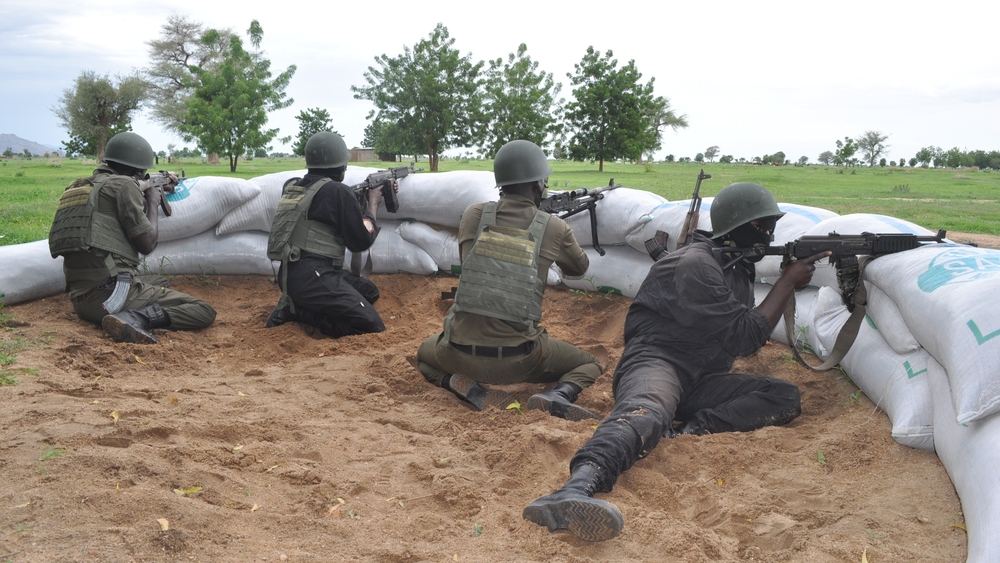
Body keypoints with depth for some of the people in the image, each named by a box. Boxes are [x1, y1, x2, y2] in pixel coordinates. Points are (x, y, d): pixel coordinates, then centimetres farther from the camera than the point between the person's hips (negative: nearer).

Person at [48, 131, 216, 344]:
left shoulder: (81, 187, 18)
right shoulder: (123, 185, -6)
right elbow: (147, 244, -7)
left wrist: (141, 195, 30)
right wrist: (153, 203, 8)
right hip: (112, 293, -9)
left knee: (162, 286, 33)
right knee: (204, 311, -6)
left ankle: (131, 317, 4)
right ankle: (137, 318, -25)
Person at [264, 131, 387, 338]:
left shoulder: (292, 187, 14)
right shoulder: (337, 191, -11)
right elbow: (361, 241, -4)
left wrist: (361, 198, 25)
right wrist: (373, 203, 11)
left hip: (292, 274, 9)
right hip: (311, 276, -9)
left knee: (369, 291, 22)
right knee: (373, 328, -12)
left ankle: (295, 303, 7)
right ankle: (299, 311, -9)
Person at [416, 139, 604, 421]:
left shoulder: (473, 216, -1)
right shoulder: (555, 228, -4)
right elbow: (579, 267, 17)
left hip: (461, 354, 1)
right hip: (518, 359, -1)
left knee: (425, 355, 35)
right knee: (590, 364, 23)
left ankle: (465, 385, 4)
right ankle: (558, 395, -9)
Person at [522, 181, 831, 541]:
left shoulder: (738, 268, 19)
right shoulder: (697, 265, -10)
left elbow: (744, 337, 23)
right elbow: (745, 335, -11)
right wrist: (788, 282, -2)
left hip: (698, 382, 9)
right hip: (656, 361, -9)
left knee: (786, 398, -9)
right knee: (647, 411, -43)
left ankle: (686, 430, -29)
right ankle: (577, 490, -70)